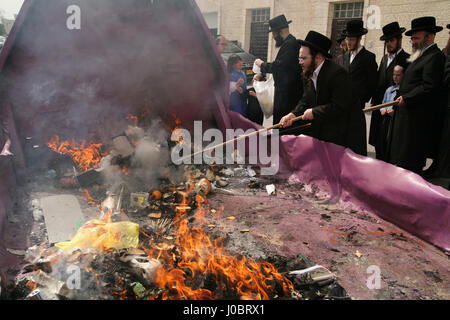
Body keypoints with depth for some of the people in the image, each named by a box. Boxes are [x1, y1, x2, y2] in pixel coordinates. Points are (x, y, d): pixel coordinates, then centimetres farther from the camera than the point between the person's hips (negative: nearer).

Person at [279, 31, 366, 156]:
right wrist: (293, 114, -10)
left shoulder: (337, 73, -21)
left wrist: (314, 112, -20)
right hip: (324, 131, 8)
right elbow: (306, 100, 7)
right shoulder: (309, 75, 5)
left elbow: (340, 106, -25)